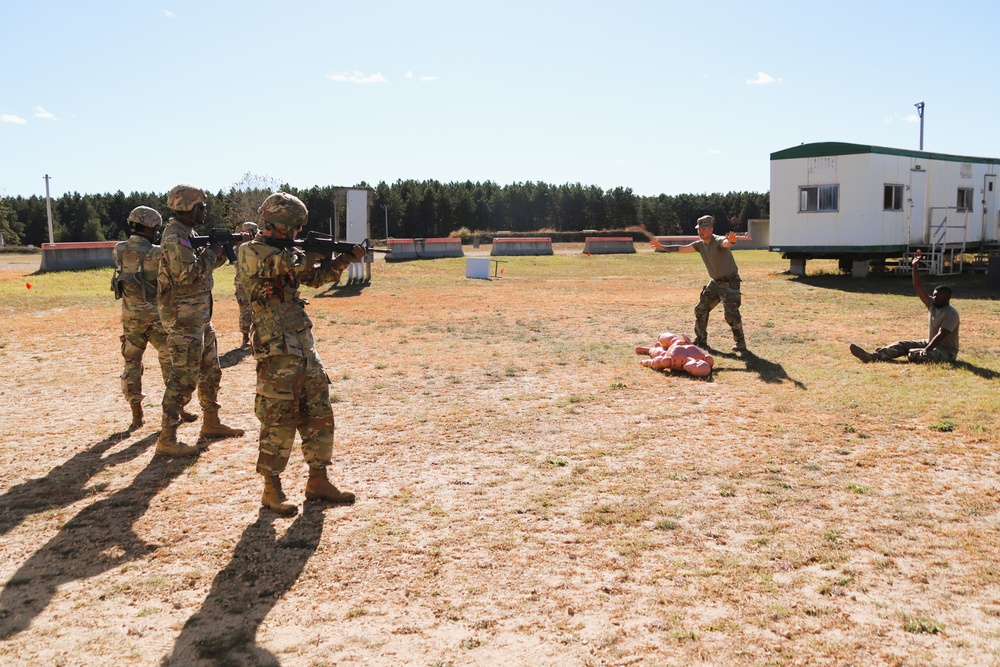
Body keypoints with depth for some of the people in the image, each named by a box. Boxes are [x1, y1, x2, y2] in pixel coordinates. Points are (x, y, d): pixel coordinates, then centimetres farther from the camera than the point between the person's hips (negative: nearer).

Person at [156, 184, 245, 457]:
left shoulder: (186, 234, 15)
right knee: (184, 379, -8)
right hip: (183, 319, -10)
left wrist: (222, 249, 6)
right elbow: (187, 273, -26)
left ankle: (211, 423, 31)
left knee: (211, 372, 18)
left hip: (200, 317, 10)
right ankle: (167, 439, -3)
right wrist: (211, 253, -14)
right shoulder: (175, 237, -16)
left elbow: (202, 266, 20)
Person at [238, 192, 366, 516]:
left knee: (319, 415, 10)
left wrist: (345, 259, 8)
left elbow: (317, 277, 21)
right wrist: (310, 254, -4)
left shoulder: (286, 252, 15)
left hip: (304, 346, 8)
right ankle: (272, 489, 11)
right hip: (276, 351, -8)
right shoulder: (251, 252, -10)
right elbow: (283, 264, -24)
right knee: (279, 421, -2)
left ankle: (318, 481, 20)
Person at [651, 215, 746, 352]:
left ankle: (741, 344, -4)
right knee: (701, 310, 12)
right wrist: (662, 247, 8)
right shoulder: (700, 244, 3)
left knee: (731, 313, -17)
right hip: (715, 282, 9)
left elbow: (726, 243, -46)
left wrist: (731, 241, -70)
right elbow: (681, 248, 10)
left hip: (730, 282, -9)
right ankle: (701, 340, 26)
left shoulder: (718, 241, -22)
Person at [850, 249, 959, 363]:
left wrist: (926, 350, -39)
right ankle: (871, 356, -23)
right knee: (902, 344, -8)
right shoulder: (932, 304, 4)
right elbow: (918, 287, 0)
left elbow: (940, 335, -29)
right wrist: (915, 266, -7)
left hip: (946, 351, -8)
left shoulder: (951, 314, -18)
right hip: (930, 343, 8)